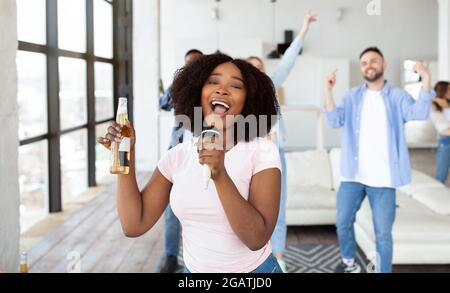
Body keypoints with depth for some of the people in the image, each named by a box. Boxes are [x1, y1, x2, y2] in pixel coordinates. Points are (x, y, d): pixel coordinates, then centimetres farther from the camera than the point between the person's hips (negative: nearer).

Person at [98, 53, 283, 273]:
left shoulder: (262, 151, -15)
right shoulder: (177, 156, -4)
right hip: (194, 268, 3)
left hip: (254, 269, -3)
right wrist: (126, 155, -12)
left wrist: (221, 177, -33)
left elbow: (257, 238, -22)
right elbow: (134, 225, -7)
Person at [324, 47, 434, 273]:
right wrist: (329, 91, -18)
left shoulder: (397, 97, -1)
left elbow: (419, 112, -20)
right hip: (352, 175, 3)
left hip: (382, 178, -3)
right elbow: (334, 121, -5)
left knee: (383, 233, 4)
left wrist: (426, 81, -35)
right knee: (343, 222, 14)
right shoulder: (352, 96, 7)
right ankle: (349, 264, 36)